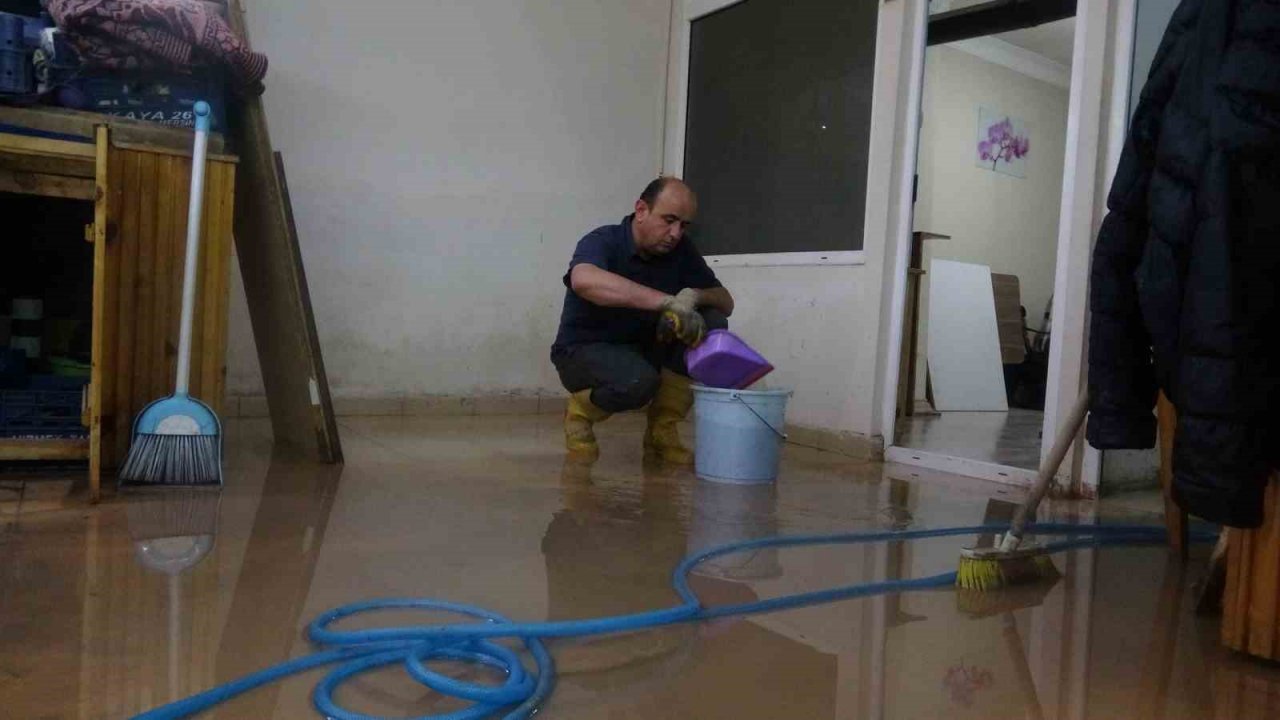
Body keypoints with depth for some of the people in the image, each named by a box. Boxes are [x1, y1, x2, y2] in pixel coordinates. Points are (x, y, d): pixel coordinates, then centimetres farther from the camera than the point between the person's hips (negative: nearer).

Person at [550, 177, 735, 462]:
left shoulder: (681, 250, -3)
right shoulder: (603, 242, -21)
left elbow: (726, 303, 0)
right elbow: (584, 280, -45)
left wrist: (694, 296, -24)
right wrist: (667, 302, -50)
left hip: (644, 348, 6)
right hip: (584, 350, -6)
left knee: (712, 323, -16)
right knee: (639, 380, -38)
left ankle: (662, 431, -6)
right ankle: (580, 412, -2)